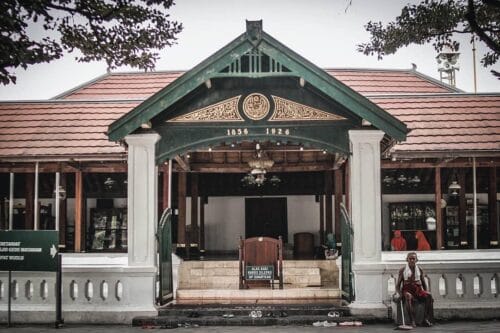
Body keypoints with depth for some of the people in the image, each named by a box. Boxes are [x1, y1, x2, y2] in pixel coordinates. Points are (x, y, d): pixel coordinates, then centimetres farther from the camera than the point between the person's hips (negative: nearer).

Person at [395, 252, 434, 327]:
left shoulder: (419, 270, 15)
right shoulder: (403, 270, 9)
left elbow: (424, 283, 21)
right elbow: (398, 285, 7)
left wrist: (425, 292, 3)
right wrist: (399, 294, -12)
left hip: (418, 290, 3)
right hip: (407, 290, -3)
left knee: (429, 295, -29)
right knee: (408, 297, -39)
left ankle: (426, 319, -31)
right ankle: (412, 321, -44)